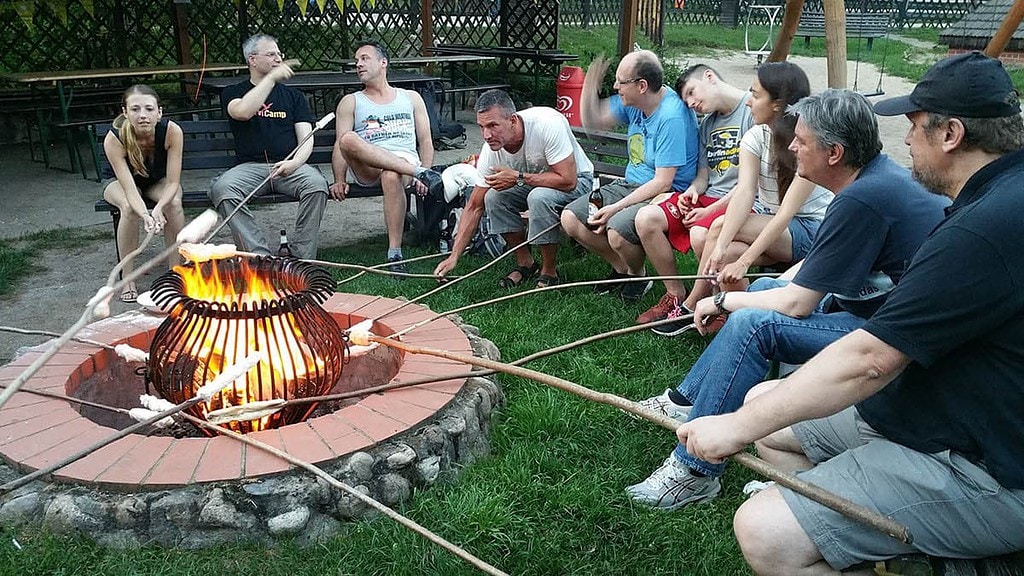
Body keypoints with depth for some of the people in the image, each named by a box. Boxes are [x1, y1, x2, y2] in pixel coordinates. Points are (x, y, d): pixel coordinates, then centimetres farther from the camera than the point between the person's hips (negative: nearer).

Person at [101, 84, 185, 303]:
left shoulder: (172, 131, -31)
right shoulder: (114, 139, -33)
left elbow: (173, 182, -28)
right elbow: (129, 188, -37)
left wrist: (158, 208, -47)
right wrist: (146, 216, -56)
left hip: (159, 183, 1)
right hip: (122, 184, -1)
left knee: (174, 203, -31)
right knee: (129, 208, -33)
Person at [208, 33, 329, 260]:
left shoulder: (293, 96, 20)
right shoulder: (233, 93, 15)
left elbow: (306, 139, 9)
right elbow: (243, 112, -11)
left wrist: (295, 162, -14)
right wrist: (272, 77, -8)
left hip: (289, 166, 1)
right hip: (250, 166, 0)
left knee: (316, 184, -32)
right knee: (221, 189, -32)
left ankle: (302, 257, -24)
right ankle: (261, 256, -29)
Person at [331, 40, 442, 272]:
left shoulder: (411, 98, 23)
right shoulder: (350, 102, 22)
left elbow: (425, 142, 15)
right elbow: (340, 145, 8)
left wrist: (423, 177, -4)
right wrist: (340, 180, -10)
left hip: (406, 161, -1)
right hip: (366, 168, 1)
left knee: (391, 176, -39)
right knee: (348, 139, -33)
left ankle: (395, 253, -36)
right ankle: (419, 172, -35)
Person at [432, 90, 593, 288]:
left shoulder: (547, 124, -34)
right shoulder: (491, 152, -17)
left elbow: (568, 180, -34)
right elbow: (474, 206, -12)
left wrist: (518, 178, -33)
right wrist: (454, 256, -19)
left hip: (576, 180, -5)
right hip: (535, 181, 5)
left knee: (539, 197, -35)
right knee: (493, 198, -19)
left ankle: (549, 271, -15)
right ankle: (525, 263, -1)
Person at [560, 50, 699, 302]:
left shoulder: (672, 117, -24)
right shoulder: (634, 102, 1)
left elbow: (662, 182, -25)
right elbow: (592, 121, 13)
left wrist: (616, 208, -24)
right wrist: (590, 86, -7)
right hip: (630, 184, 9)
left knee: (617, 230, -35)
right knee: (570, 219, -3)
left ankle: (638, 276, 1)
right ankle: (622, 269, 15)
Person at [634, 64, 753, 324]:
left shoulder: (753, 110, -8)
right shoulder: (707, 124, 19)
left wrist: (710, 210, -16)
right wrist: (692, 191, -3)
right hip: (708, 196, 8)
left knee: (700, 234, -36)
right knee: (646, 218, -12)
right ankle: (675, 295, -1)